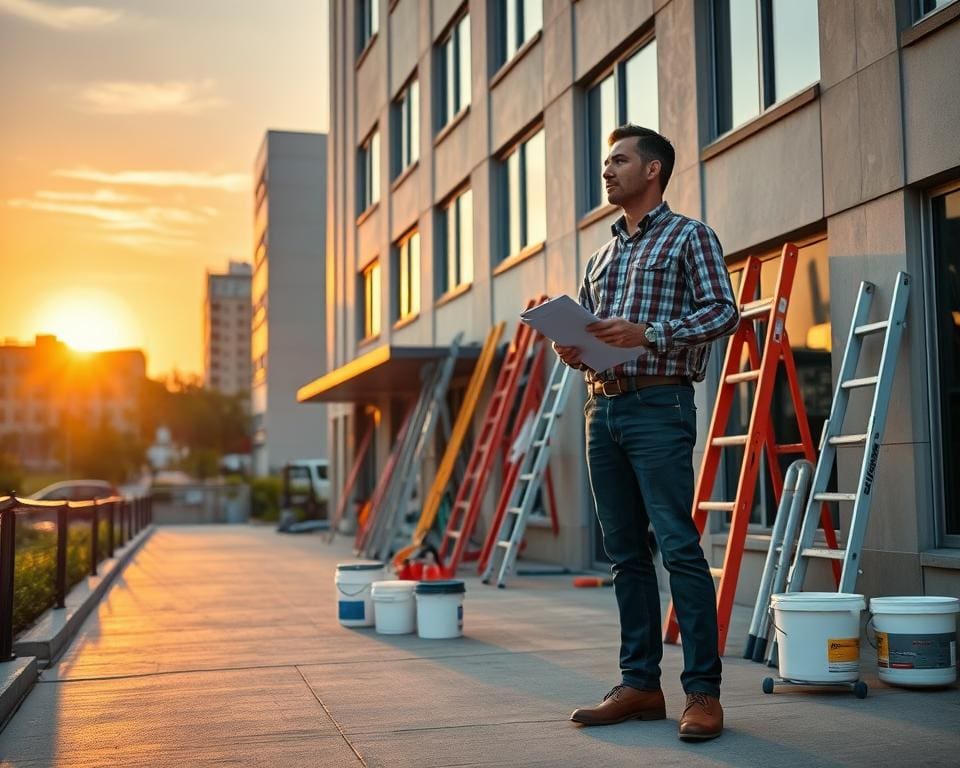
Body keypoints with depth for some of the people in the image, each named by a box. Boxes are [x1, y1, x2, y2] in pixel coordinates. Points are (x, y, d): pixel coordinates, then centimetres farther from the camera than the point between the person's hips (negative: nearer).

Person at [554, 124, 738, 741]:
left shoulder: (690, 236, 4)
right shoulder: (602, 255, 23)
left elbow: (724, 312, -7)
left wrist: (648, 333, -18)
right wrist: (573, 350, 3)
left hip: (658, 406, -7)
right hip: (603, 408, 7)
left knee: (679, 546, -11)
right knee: (626, 552, 7)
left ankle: (704, 693, -6)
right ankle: (640, 685, 14)